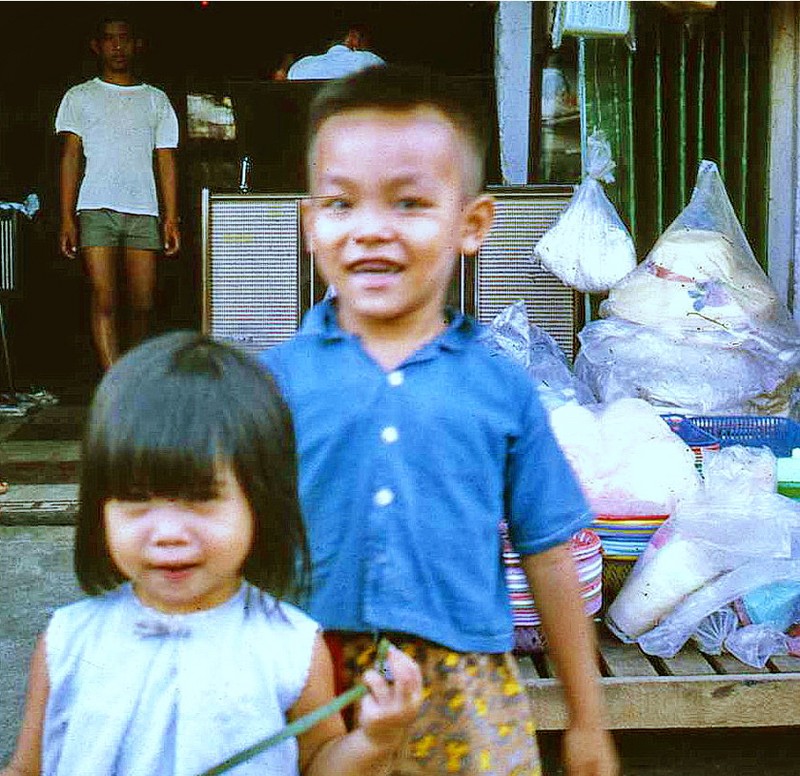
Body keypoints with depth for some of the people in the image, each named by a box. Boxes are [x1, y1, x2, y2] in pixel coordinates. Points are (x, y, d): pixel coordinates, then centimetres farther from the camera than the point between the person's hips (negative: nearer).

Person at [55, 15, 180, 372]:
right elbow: (70, 157, 7)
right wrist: (67, 219, -4)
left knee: (143, 304, -2)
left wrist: (171, 219, 0)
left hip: (144, 211, 2)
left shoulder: (156, 100, 18)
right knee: (103, 300, -11)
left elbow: (166, 161, 12)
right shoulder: (80, 97, 14)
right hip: (96, 209, -1)